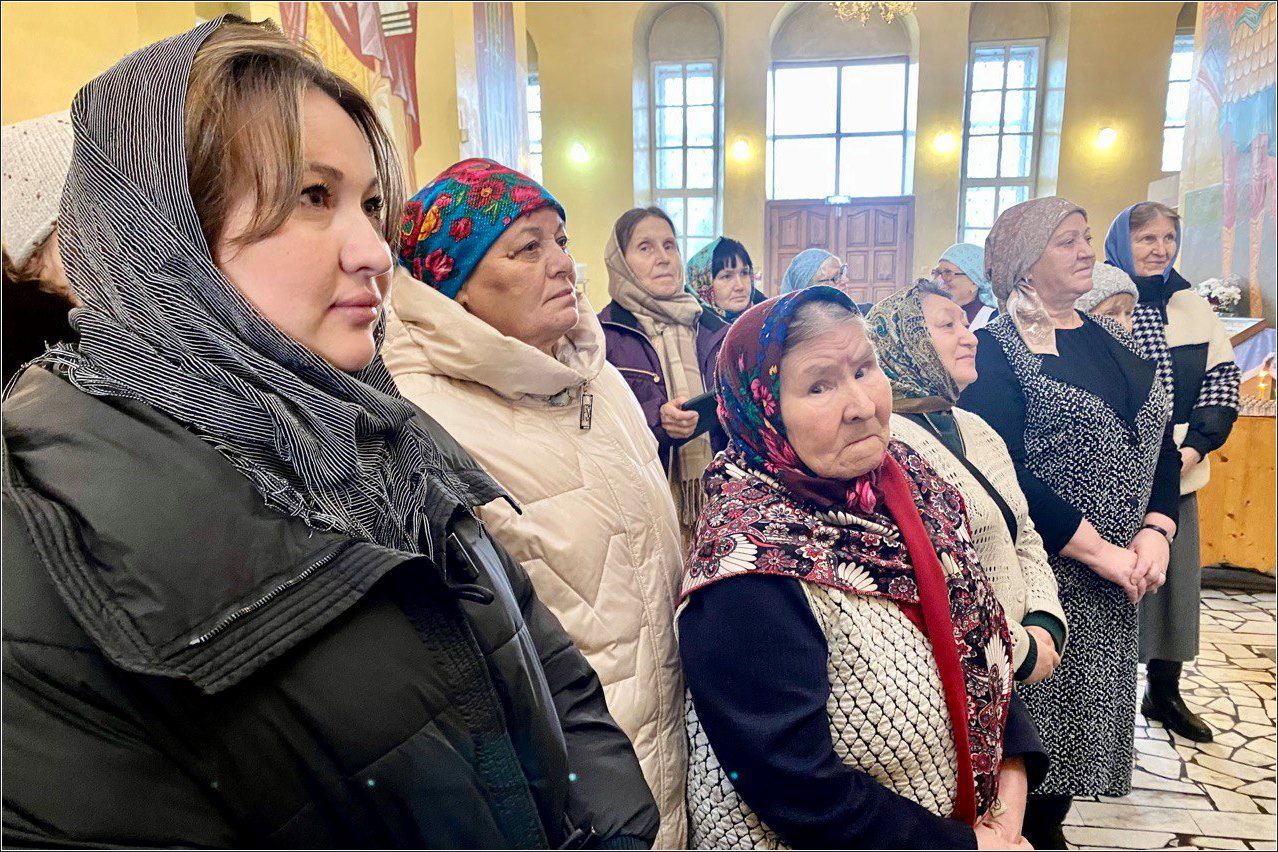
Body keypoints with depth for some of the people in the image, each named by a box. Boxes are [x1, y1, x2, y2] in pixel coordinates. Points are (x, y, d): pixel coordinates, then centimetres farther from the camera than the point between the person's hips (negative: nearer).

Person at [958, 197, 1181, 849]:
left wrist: (1155, 532, -5)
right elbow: (1003, 476, -19)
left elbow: (1160, 444, 11)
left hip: (1116, 584, 7)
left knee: (1088, 715, 17)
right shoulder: (996, 351, -11)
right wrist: (1100, 550, -17)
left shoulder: (1110, 339, 10)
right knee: (1033, 724, 5)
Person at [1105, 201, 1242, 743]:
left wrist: (1199, 443, -2)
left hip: (1179, 473, 6)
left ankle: (1164, 692, 29)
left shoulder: (1191, 306, 12)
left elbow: (1223, 375, 12)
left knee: (1178, 578, 12)